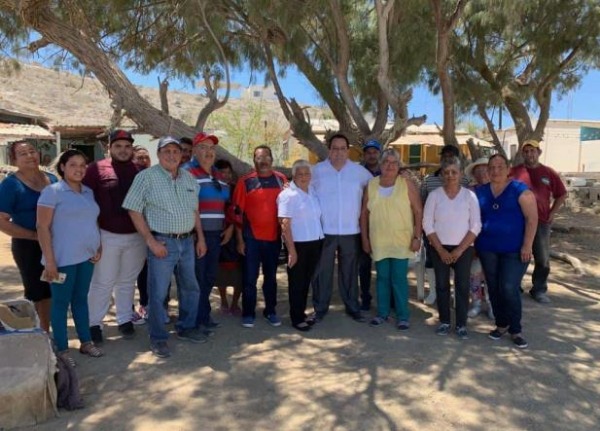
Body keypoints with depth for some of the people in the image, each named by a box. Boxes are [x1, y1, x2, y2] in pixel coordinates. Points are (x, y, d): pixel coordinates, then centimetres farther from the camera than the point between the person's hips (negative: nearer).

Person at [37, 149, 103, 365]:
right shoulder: (52, 192, -9)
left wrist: (99, 247, 6)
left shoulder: (89, 192, 11)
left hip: (86, 256, 6)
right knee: (61, 302, 5)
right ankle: (62, 350, 16)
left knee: (81, 299, 16)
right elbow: (42, 228, -12)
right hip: (63, 259, -6)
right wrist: (49, 261, -16)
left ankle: (86, 342, 27)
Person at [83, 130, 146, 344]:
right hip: (107, 236, -3)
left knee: (127, 281, 15)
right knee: (102, 283, 5)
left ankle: (125, 319, 28)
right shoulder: (96, 169, -5)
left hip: (136, 236, 3)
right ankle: (94, 323, 18)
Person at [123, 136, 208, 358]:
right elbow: (134, 211, -10)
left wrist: (200, 238, 11)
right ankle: (158, 338, 17)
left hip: (187, 241, 6)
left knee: (190, 288, 15)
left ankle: (186, 328, 33)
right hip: (162, 242, -6)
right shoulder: (146, 177, -7)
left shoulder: (188, 177, 9)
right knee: (158, 293, 1)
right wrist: (151, 241, -15)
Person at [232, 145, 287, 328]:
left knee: (270, 277, 14)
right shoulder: (246, 181, -4)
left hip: (274, 237, 3)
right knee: (250, 277, 5)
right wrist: (240, 239, -5)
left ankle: (270, 311, 26)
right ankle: (248, 314, 17)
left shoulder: (281, 179, 4)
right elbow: (238, 212, -3)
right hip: (252, 237, -2)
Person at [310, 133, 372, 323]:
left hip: (351, 231, 2)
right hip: (324, 230, -1)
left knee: (349, 271, 13)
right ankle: (320, 308, 19)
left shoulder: (359, 171, 2)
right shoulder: (317, 170, -2)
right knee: (322, 271, 6)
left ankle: (352, 307, 25)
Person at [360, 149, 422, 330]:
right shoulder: (371, 185, 3)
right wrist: (364, 238, 5)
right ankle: (382, 313, 25)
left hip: (401, 242, -2)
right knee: (382, 278, 12)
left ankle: (402, 316, 13)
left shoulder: (407, 184, -3)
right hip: (378, 242, 3)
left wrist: (417, 237, -8)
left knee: (399, 279, 0)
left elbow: (418, 211, -3)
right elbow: (364, 213, 7)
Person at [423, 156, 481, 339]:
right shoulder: (434, 195, -2)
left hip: (464, 249, 0)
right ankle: (444, 322, 18)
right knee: (442, 285, 6)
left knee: (462, 286, 0)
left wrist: (459, 250, -11)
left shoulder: (469, 195, -2)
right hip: (439, 248, 1)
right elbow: (427, 224, -4)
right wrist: (441, 250, -9)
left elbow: (475, 226, -4)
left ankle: (461, 324, 12)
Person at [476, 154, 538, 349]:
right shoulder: (480, 192, 5)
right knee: (494, 288, 10)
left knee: (509, 289, -9)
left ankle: (515, 330, 9)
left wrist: (527, 246, -14)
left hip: (514, 249, -4)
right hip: (487, 248, 4)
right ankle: (501, 324, 27)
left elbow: (532, 218, -10)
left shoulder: (520, 190, -7)